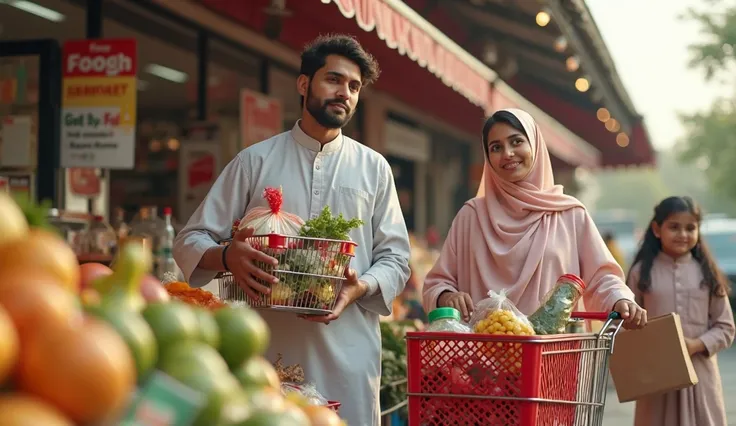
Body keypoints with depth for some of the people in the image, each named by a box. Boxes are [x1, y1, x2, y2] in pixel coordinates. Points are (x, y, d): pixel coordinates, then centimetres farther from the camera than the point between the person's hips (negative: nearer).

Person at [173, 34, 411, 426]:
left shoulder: (373, 168, 12)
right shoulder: (254, 161, 7)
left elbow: (396, 257, 10)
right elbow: (189, 242, 5)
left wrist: (361, 287, -12)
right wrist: (229, 256, -18)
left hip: (348, 353, 1)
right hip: (267, 349, -1)